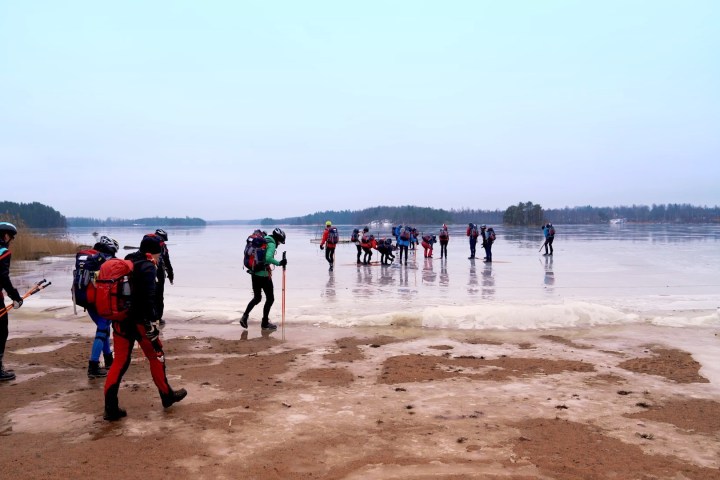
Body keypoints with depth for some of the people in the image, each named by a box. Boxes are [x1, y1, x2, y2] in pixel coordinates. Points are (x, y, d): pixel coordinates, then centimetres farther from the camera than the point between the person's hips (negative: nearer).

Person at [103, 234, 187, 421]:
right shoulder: (147, 267, -11)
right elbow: (148, 298, -21)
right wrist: (152, 323, -21)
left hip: (120, 320, 7)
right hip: (138, 321, -7)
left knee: (120, 361, 10)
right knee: (156, 356, 10)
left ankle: (111, 408, 6)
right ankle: (167, 396, 23)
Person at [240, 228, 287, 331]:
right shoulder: (271, 244, -13)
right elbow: (268, 258, -30)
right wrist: (279, 263, -22)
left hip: (255, 274, 8)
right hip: (264, 275, -8)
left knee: (257, 298, 21)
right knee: (270, 298, 7)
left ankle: (245, 316, 9)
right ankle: (265, 323, 13)